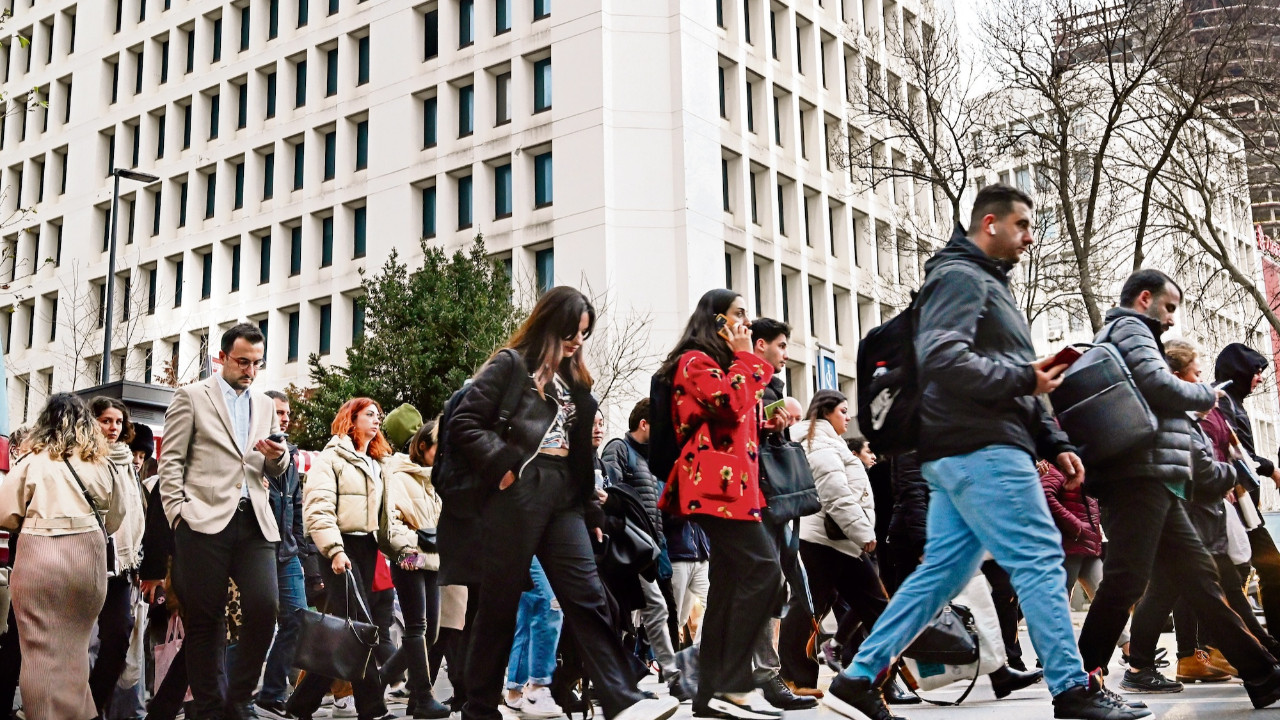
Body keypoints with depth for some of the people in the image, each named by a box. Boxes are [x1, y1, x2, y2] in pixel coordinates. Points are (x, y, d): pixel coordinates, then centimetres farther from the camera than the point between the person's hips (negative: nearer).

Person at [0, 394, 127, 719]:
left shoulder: (32, 461, 0)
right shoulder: (102, 463, 6)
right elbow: (115, 519, 13)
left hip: (40, 557, -3)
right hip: (88, 556, 3)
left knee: (42, 647, 4)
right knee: (75, 645, 15)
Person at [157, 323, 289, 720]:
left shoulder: (265, 405, 20)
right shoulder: (191, 397, 7)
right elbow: (171, 461, 3)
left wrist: (278, 457, 0)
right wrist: (178, 512, -7)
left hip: (254, 523, 3)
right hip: (206, 522, -3)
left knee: (265, 607, -10)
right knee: (206, 618, 1)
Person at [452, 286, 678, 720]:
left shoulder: (573, 380, 21)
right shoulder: (511, 365, 0)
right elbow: (465, 423, -7)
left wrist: (592, 511, 16)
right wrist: (503, 466, -13)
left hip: (563, 497, 6)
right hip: (516, 496, -6)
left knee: (588, 598, -4)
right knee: (499, 605, 0)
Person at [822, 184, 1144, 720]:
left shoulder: (990, 285, 27)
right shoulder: (960, 277, -6)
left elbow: (1012, 384, 27)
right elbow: (942, 359, -22)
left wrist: (1054, 444, 18)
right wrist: (1023, 379, -14)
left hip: (960, 455, 10)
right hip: (981, 450, -10)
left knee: (942, 571, 8)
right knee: (1040, 559, -6)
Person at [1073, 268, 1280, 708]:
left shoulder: (1130, 334, 31)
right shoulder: (1128, 328, -1)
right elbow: (1159, 385, -15)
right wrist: (1207, 395, 2)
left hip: (1155, 484, 11)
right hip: (1138, 477, -11)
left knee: (1200, 577, 8)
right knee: (1126, 581, -14)